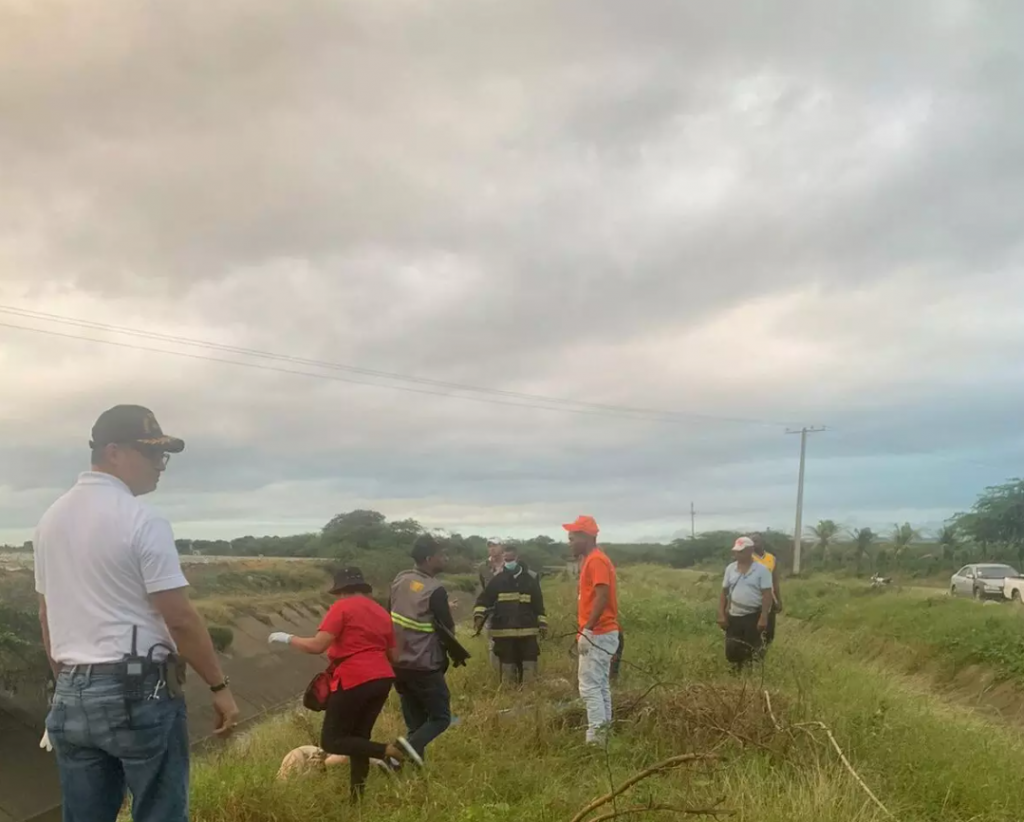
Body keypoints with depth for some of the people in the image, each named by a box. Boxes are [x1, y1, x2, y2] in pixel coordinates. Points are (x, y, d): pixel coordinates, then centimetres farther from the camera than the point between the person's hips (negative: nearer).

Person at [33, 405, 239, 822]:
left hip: (71, 695, 7)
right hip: (138, 692, -7)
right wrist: (219, 686, -7)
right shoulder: (142, 520, -13)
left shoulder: (51, 520, 9)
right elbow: (181, 619, -15)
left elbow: (47, 614, 16)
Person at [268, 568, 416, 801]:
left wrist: (287, 638, 2)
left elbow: (317, 646, -13)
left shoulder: (342, 607, -4)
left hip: (354, 681, -8)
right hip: (382, 680, 8)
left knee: (331, 741, 0)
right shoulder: (381, 612, 16)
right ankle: (357, 796, 17)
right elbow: (392, 655, 19)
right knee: (358, 737, 18)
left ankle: (387, 750, -16)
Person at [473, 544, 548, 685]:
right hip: (503, 633, 0)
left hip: (527, 632, 1)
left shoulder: (530, 579, 6)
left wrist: (542, 623, 7)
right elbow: (483, 600, 2)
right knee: (507, 669, 7)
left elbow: (539, 604, 12)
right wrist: (479, 615, -16)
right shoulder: (497, 580, 3)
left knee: (529, 668, 2)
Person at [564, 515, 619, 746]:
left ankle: (595, 738, -8)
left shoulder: (596, 561, -15)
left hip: (597, 634, -10)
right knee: (600, 686, 12)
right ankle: (602, 733, 17)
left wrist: (587, 629, -26)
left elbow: (602, 597, -24)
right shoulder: (592, 560, 16)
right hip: (600, 633, 10)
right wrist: (585, 630, 19)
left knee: (589, 686, -9)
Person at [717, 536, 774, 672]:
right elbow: (724, 593, 9)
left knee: (753, 651, -1)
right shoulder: (730, 568, 6)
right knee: (731, 651, 5)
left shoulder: (761, 570, -7)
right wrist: (721, 615, 2)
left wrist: (763, 618, -17)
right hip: (733, 616, 4)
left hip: (754, 616, -4)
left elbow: (767, 595, -10)